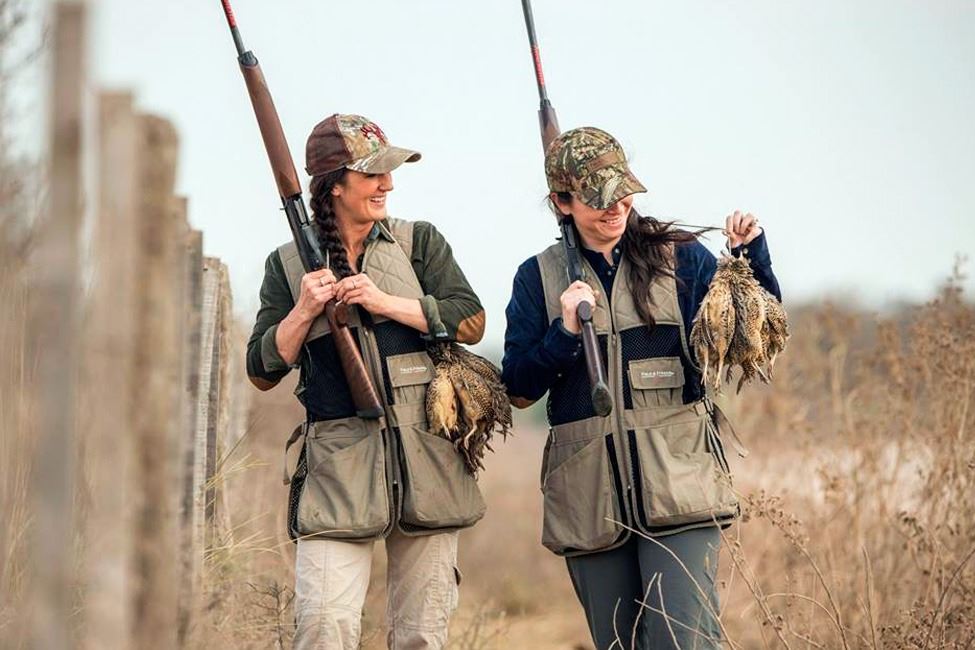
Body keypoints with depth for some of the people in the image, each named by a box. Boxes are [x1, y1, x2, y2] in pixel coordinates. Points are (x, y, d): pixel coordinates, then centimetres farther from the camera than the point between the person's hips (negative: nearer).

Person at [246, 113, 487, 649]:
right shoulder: (289, 265, 8)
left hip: (426, 459, 2)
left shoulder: (419, 243, 10)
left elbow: (471, 322, -1)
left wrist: (385, 303, -9)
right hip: (338, 464, -2)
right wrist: (304, 311, -9)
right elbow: (262, 371, 6)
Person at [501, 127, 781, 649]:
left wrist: (751, 255, -9)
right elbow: (518, 389, 5)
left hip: (677, 483, -2)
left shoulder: (678, 257, 6)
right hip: (589, 498, 2)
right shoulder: (540, 277, 8)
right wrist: (565, 331, -11)